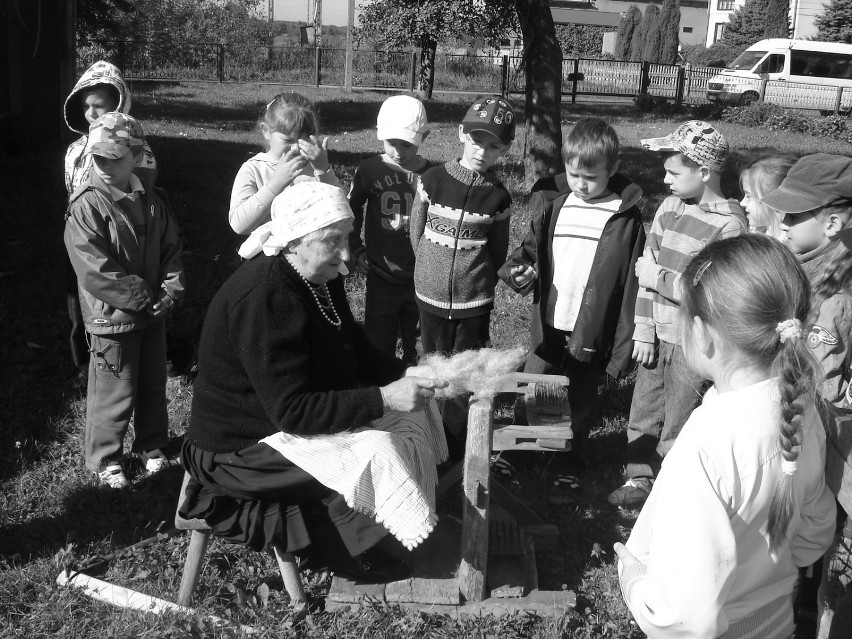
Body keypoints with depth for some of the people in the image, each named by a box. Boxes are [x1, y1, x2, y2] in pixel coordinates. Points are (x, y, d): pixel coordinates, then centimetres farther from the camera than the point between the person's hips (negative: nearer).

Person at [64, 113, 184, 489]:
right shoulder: (86, 206, -18)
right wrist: (145, 298, -20)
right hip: (112, 316, -6)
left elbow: (171, 247, 8)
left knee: (153, 385, 19)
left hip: (153, 313, 6)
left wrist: (170, 291, -7)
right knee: (115, 393, 5)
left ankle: (152, 447, 39)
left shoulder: (150, 200, 2)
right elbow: (95, 272, -22)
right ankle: (105, 460, 25)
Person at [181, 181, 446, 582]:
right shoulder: (262, 298, -30)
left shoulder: (319, 279, 0)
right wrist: (383, 399, -33)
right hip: (241, 449, -10)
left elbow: (353, 350, 11)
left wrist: (403, 376, -7)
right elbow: (293, 411, -32)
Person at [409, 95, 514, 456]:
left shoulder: (498, 197, -5)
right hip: (431, 297, 1)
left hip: (474, 303, -1)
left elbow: (497, 253, 5)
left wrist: (476, 281, 6)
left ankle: (455, 451, 18)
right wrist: (431, 272, 8)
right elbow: (416, 233, 4)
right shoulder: (433, 180, -5)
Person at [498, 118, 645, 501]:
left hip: (593, 335, -2)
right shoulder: (552, 203, -2)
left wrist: (623, 348, -10)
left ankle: (567, 468, 33)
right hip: (547, 327, 3)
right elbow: (531, 248, 12)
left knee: (579, 406, 13)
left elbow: (631, 286, -8)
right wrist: (517, 269, -13)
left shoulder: (626, 216, -9)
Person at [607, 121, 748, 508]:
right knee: (642, 414, 16)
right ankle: (639, 479, 35)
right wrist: (644, 332, 0)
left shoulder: (730, 224, -15)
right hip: (657, 334, 5)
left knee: (677, 423, 8)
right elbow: (646, 271, 3)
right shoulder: (670, 207, 2)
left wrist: (657, 276, -13)